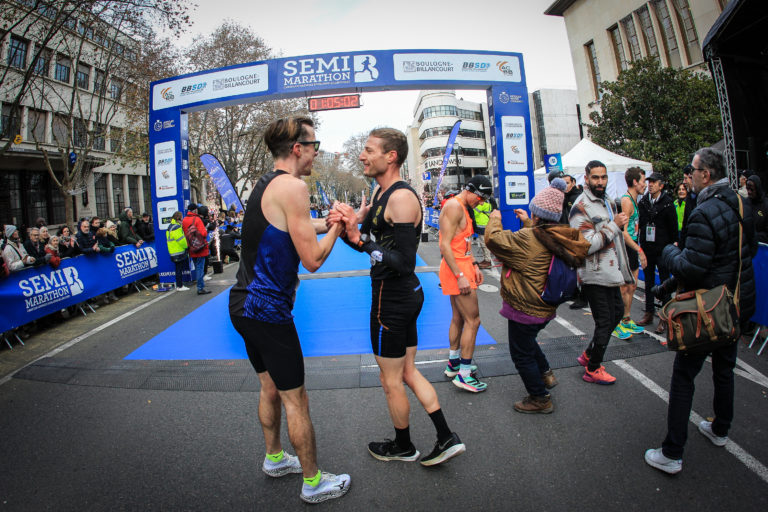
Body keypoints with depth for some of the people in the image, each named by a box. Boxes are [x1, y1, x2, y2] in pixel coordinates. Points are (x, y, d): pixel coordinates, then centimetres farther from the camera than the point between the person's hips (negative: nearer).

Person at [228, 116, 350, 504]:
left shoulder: (265, 185, 12)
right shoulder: (293, 187, -17)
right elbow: (313, 260, -19)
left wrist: (325, 224, 13)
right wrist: (338, 226, -4)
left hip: (244, 304, 10)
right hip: (266, 310, -10)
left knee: (270, 387, 24)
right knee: (296, 399, 5)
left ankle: (274, 458, 42)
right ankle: (313, 482, 21)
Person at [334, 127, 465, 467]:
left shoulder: (402, 197, -21)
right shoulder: (380, 192, 10)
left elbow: (404, 263, -25)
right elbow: (370, 244, 11)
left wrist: (360, 239, -26)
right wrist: (349, 227, -9)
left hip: (392, 300, -10)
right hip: (407, 295, 10)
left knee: (391, 381, 11)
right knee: (407, 372, 20)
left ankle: (403, 447, 34)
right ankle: (446, 439, 29)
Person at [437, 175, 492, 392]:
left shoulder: (463, 208, 16)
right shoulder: (454, 206, -16)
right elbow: (445, 246, -22)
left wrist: (474, 265, 14)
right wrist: (460, 276, -24)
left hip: (462, 266, 11)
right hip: (456, 268, -11)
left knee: (458, 318, 18)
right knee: (473, 320, -6)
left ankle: (454, 363, 32)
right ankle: (464, 374, 2)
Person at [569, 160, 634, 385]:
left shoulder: (608, 203, 14)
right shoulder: (581, 207, -16)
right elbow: (586, 245, -25)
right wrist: (614, 225, -21)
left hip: (610, 273, 9)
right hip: (594, 275, -9)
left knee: (617, 312, 19)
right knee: (604, 322, -2)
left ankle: (588, 354, 32)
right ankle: (593, 370, 15)